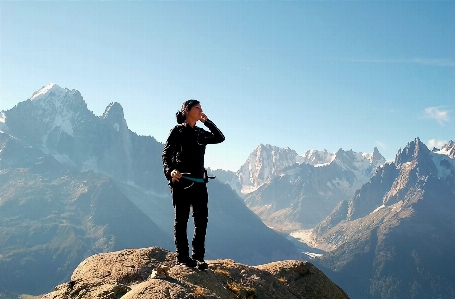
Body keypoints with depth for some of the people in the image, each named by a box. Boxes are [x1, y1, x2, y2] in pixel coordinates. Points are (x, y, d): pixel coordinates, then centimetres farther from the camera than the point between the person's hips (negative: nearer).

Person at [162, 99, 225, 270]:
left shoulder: (200, 133, 16)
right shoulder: (178, 131, 0)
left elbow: (220, 138, 10)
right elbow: (166, 154, -4)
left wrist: (207, 121, 6)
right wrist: (170, 171, -22)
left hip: (199, 182, 6)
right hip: (181, 181, -6)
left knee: (202, 220, 4)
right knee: (181, 220, 2)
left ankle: (198, 257, 12)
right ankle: (182, 257, 9)